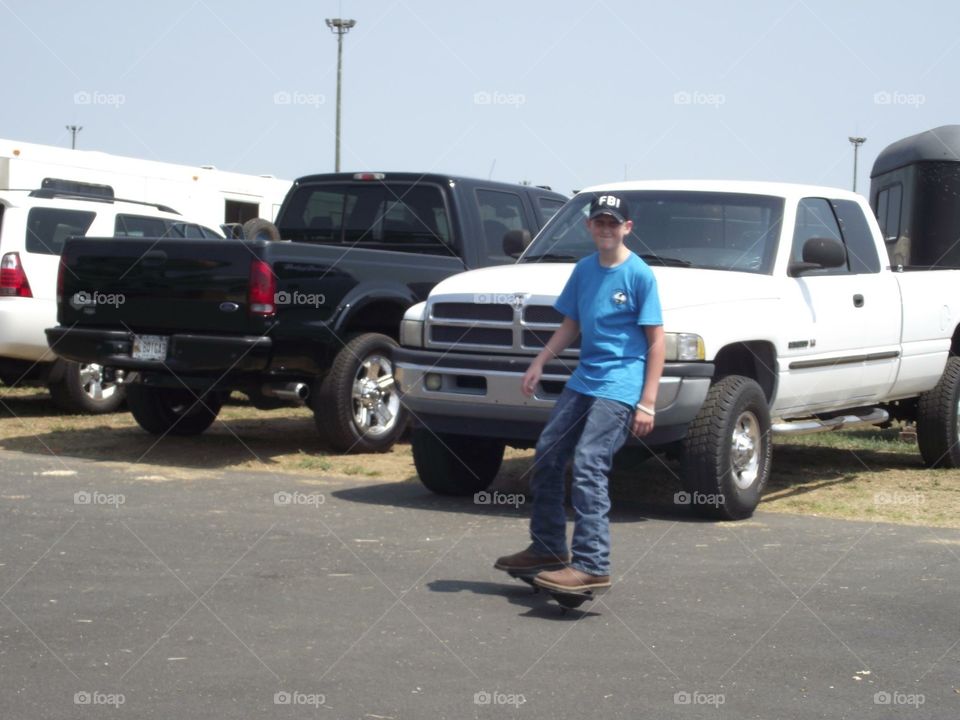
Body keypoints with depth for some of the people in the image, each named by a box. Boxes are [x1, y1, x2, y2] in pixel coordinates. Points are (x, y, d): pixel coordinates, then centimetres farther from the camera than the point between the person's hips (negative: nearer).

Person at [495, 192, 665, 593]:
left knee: (588, 465, -19)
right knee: (547, 454, 10)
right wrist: (540, 362, 8)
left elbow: (656, 340, -9)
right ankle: (547, 548, 24)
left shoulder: (639, 275, -8)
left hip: (620, 387, -8)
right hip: (583, 380, 8)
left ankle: (592, 566, -20)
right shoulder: (584, 269, 11)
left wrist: (648, 402, -15)